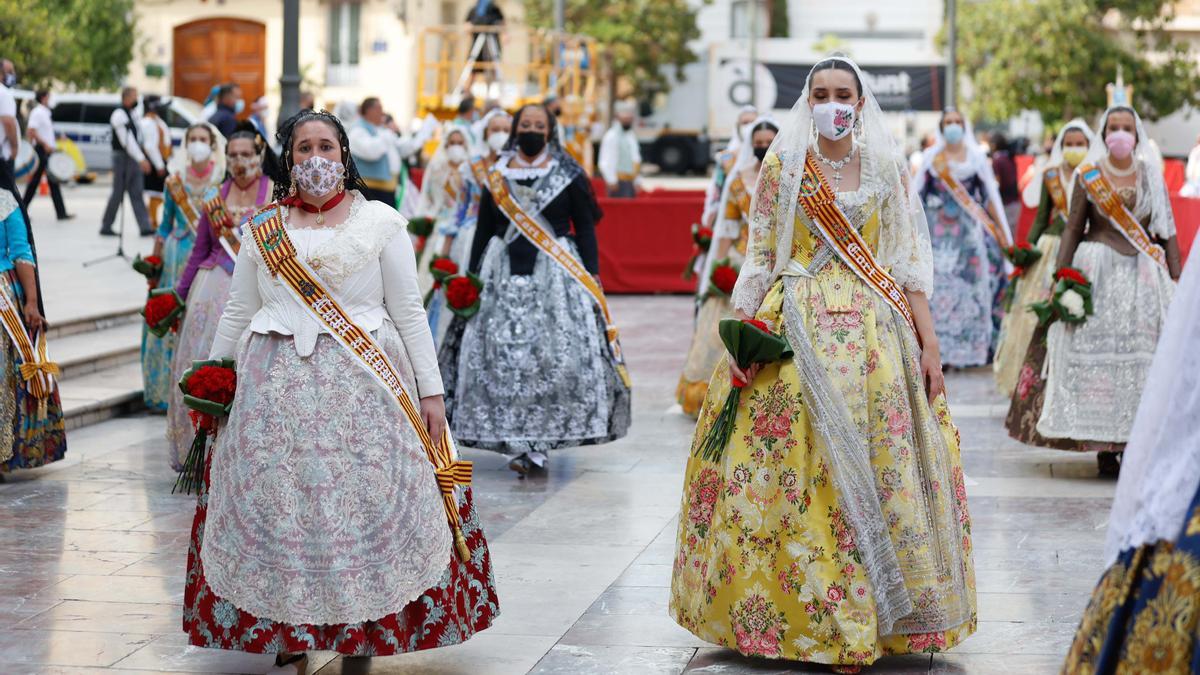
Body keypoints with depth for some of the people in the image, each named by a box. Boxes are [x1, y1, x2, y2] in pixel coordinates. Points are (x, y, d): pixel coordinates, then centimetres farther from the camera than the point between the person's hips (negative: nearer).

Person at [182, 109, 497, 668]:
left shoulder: (380, 222, 5)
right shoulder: (263, 228, 12)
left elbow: (409, 311, 4)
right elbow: (236, 315, 17)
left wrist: (430, 391, -1)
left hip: (364, 387, -2)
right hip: (279, 387, 2)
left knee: (366, 505, -6)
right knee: (276, 509, -2)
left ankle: (367, 634, 6)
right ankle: (290, 636, 9)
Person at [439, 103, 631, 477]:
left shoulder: (568, 175, 5)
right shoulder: (496, 176, 11)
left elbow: (585, 227, 5)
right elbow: (483, 229, 14)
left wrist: (592, 275, -3)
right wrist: (473, 275, 9)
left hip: (557, 273, -2)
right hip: (506, 274, 2)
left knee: (554, 354, -10)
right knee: (504, 355, -6)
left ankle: (537, 442, -5)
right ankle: (519, 444, -4)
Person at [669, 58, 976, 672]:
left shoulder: (887, 168, 7)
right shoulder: (782, 164, 4)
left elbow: (908, 261, 6)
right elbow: (758, 258, 4)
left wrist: (929, 343, 0)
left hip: (876, 333, 2)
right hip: (796, 332, -1)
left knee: (882, 468, -1)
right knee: (797, 473, -5)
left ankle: (866, 617, 9)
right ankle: (804, 613, 5)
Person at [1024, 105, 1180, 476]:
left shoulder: (1152, 175, 8)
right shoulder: (1088, 175, 3)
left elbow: (1167, 230, 9)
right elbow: (1073, 229, 4)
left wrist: (1175, 277, 2)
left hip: (1144, 275, 2)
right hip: (1097, 272, -2)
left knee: (1142, 356, -3)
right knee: (1096, 352, -6)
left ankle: (1133, 442, 0)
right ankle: (1103, 445, -3)